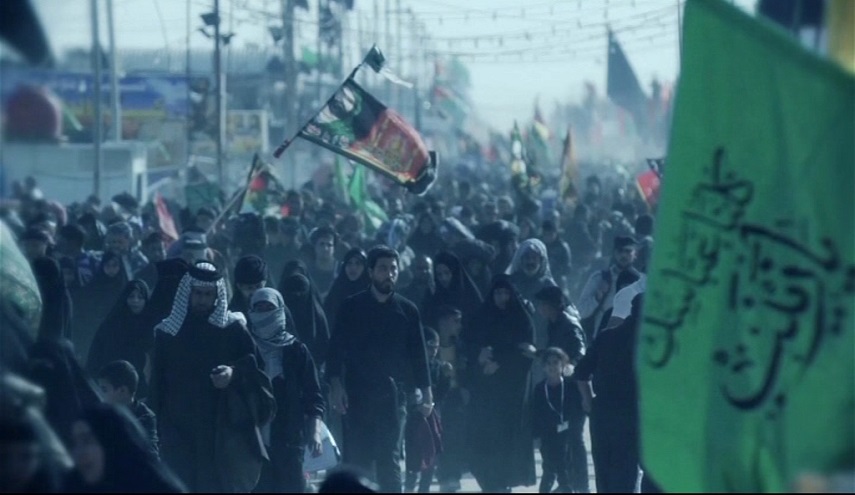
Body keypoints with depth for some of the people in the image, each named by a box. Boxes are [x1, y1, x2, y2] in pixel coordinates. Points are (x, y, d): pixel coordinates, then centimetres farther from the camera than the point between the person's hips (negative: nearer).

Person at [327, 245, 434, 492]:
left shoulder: (407, 310, 7)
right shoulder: (352, 307, 4)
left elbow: (418, 353, 9)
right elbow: (336, 348, 1)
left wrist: (426, 391, 3)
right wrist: (335, 383, -10)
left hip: (393, 395, 0)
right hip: (357, 394, 0)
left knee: (389, 461, -2)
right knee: (356, 460, -2)